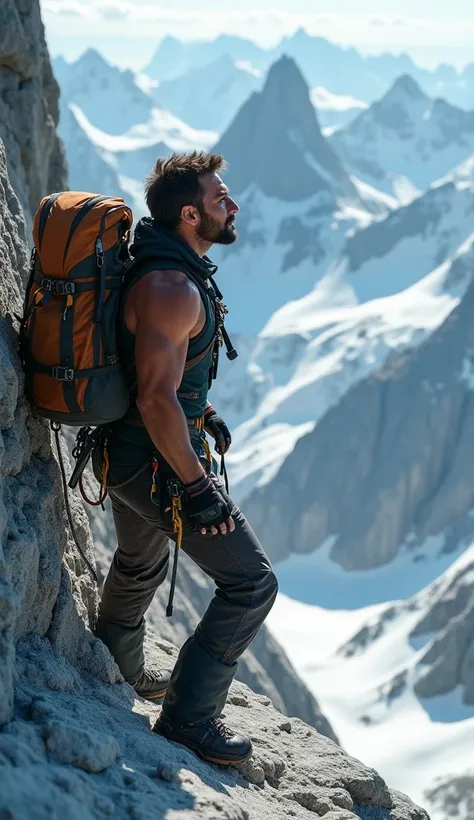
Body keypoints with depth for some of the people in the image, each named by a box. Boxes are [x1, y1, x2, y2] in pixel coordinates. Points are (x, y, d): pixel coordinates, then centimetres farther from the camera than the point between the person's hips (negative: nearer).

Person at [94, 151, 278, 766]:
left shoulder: (166, 268, 6)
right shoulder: (172, 288, -27)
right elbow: (157, 400, -29)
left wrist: (202, 413, 23)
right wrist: (196, 487, -24)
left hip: (126, 446, 11)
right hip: (157, 461, -11)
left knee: (139, 565, 32)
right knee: (252, 582, -4)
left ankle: (118, 675, 55)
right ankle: (188, 715, 4)